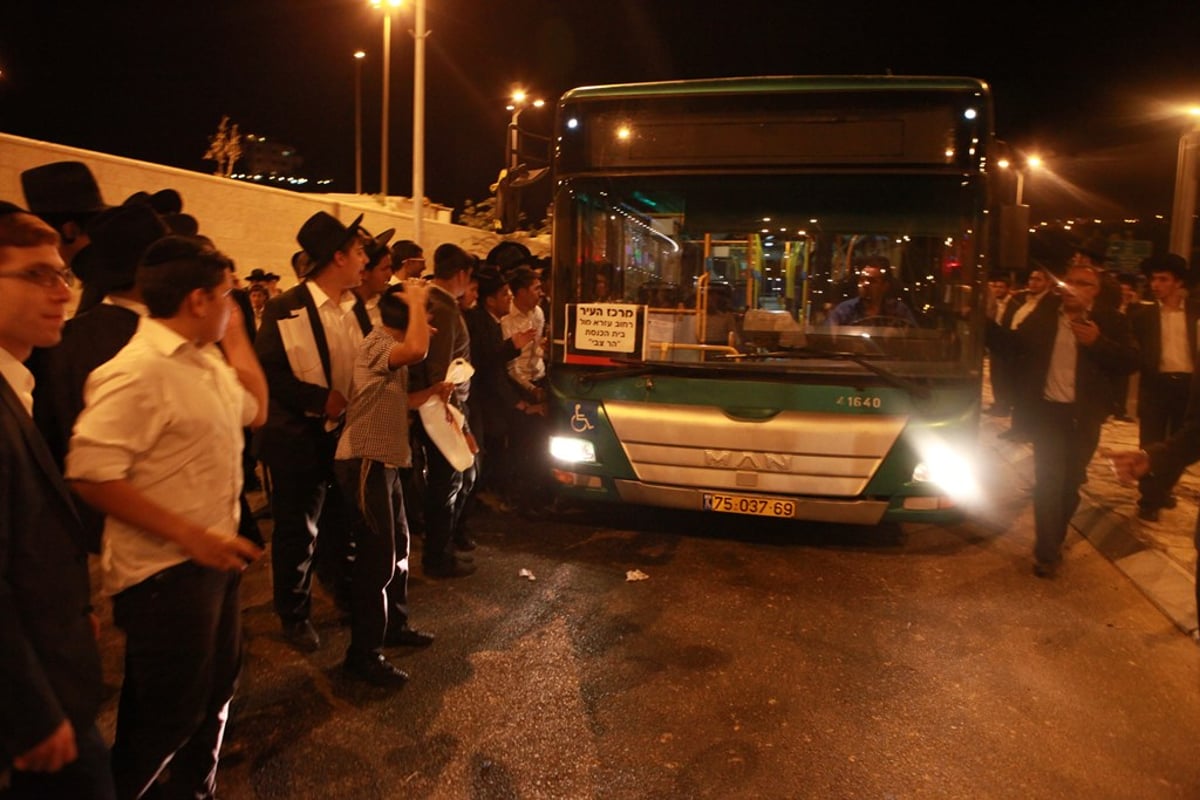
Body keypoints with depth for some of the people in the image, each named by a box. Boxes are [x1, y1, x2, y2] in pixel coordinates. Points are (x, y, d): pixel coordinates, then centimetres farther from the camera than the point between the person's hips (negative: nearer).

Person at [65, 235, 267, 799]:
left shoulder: (206, 358, 7)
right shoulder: (137, 371, -22)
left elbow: (255, 410, 18)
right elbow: (90, 475, -26)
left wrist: (235, 331, 10)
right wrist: (191, 535, -24)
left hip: (213, 556, 9)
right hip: (165, 572, -9)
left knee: (215, 693, 23)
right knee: (168, 717, 8)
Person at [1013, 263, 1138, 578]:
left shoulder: (1110, 321, -2)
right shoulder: (1044, 314, 1)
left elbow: (1131, 361, -9)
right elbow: (1017, 347, -2)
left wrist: (1098, 341, -22)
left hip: (1084, 414, 1)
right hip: (1048, 409, -1)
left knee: (1071, 482, 13)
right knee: (1048, 480, -3)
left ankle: (1054, 541, 32)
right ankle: (1047, 552, 2)